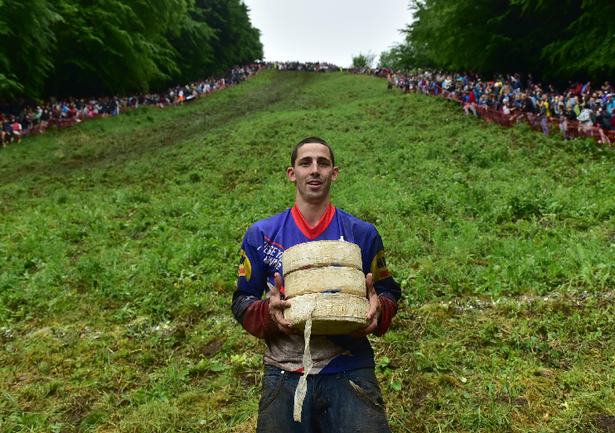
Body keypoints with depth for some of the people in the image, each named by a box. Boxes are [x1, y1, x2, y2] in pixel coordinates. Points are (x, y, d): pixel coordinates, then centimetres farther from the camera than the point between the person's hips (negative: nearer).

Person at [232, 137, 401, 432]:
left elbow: (389, 291, 13)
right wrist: (268, 311, -13)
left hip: (349, 369, 0)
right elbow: (242, 301, 9)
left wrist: (378, 309, -10)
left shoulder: (362, 234, 6)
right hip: (285, 372, 1)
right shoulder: (261, 235, 6)